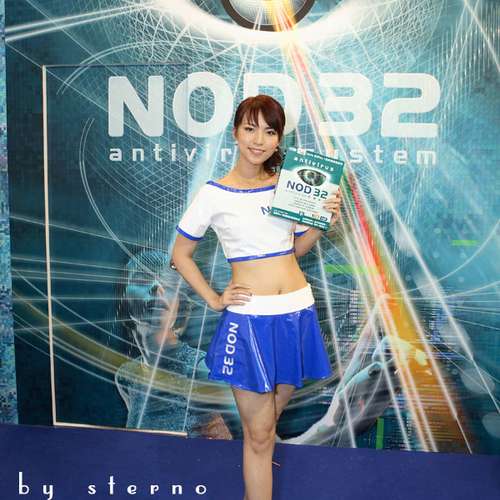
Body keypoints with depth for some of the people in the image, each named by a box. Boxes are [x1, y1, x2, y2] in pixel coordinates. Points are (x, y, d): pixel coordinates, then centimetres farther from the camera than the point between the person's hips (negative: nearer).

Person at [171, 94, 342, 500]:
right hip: (250, 318, -4)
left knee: (273, 412, 22)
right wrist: (214, 300, -4)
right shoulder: (214, 194, -7)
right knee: (259, 432, 4)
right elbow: (181, 255, 3)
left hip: (298, 311, 5)